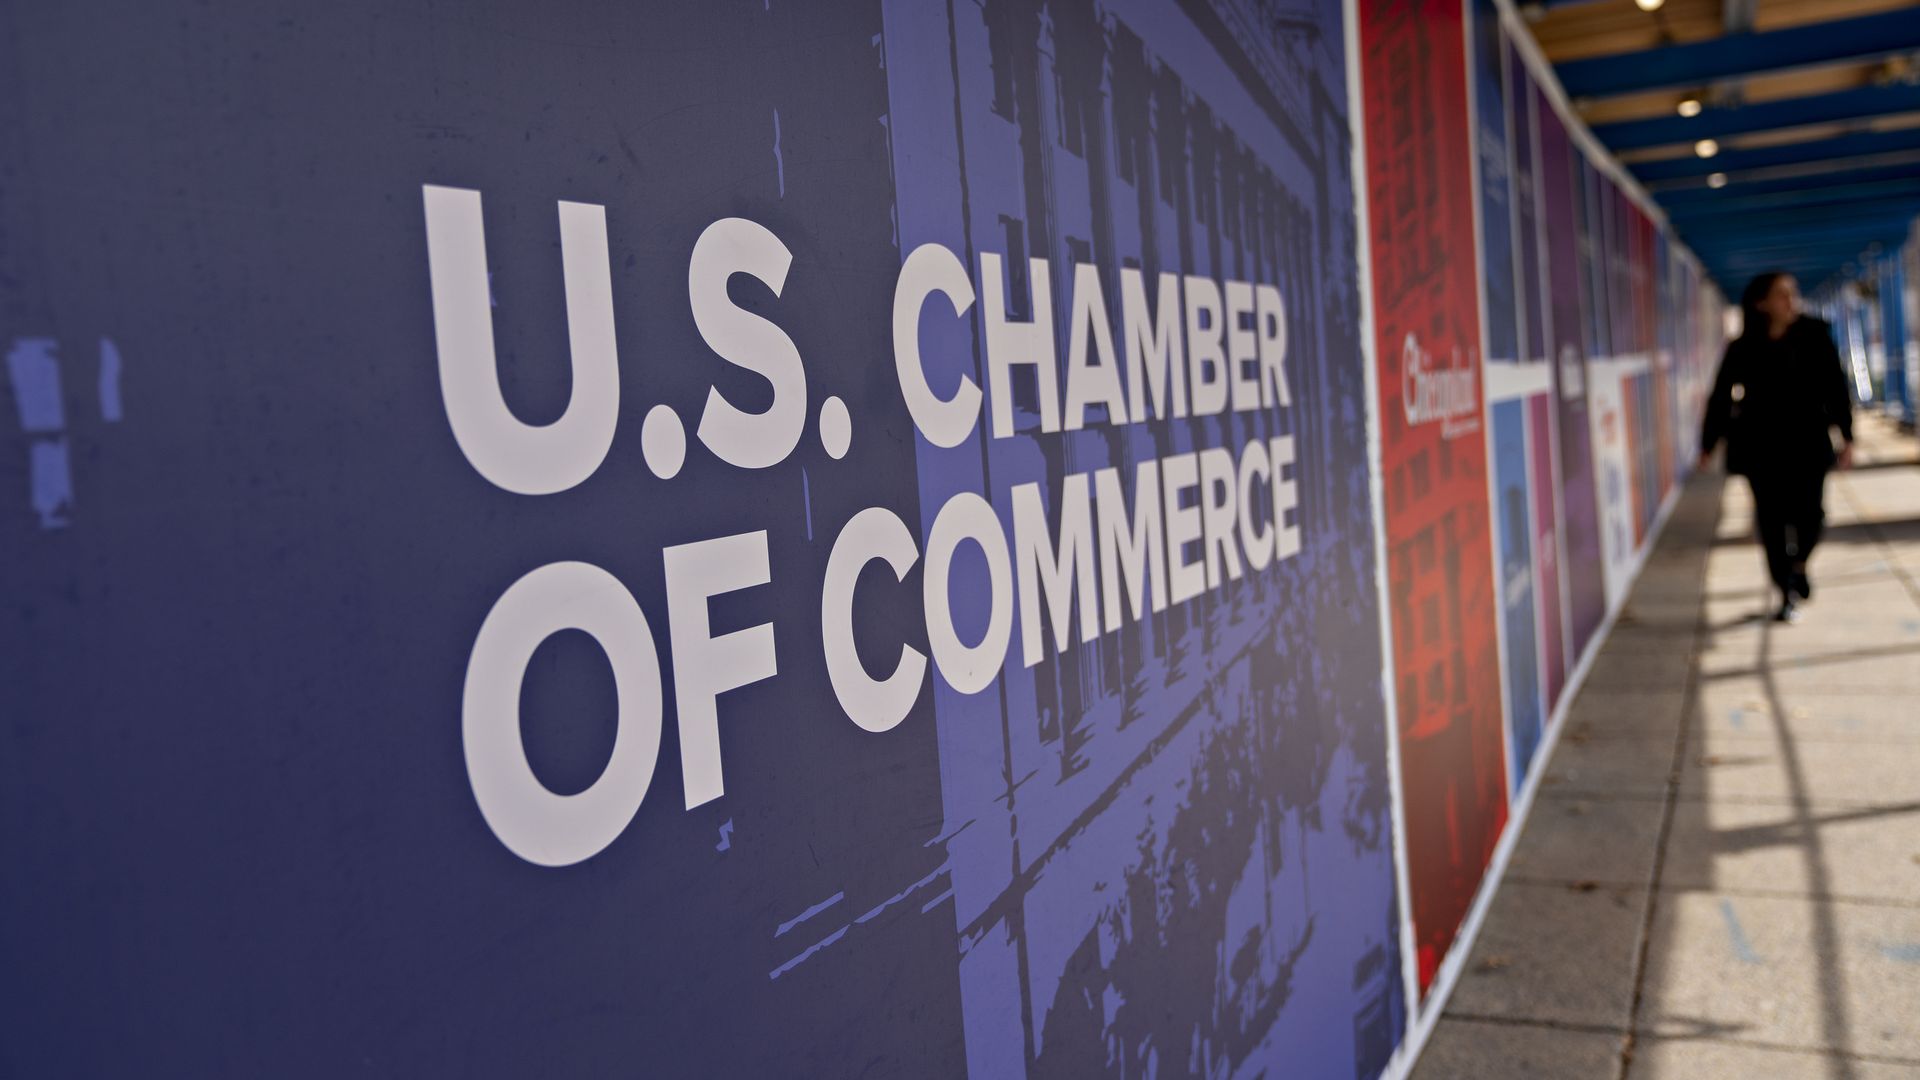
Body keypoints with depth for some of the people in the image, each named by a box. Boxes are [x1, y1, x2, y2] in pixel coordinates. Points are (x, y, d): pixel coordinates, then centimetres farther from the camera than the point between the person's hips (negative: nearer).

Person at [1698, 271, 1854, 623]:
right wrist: (1708, 445, 6)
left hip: (1808, 442, 0)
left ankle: (1799, 562, 24)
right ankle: (1787, 594, 14)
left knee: (1809, 512, -9)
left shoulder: (1814, 336, 1)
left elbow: (1836, 387, 3)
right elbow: (1721, 398, 5)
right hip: (1761, 447, 0)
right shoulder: (1742, 349, -1)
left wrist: (1846, 436, 0)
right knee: (1772, 519, 0)